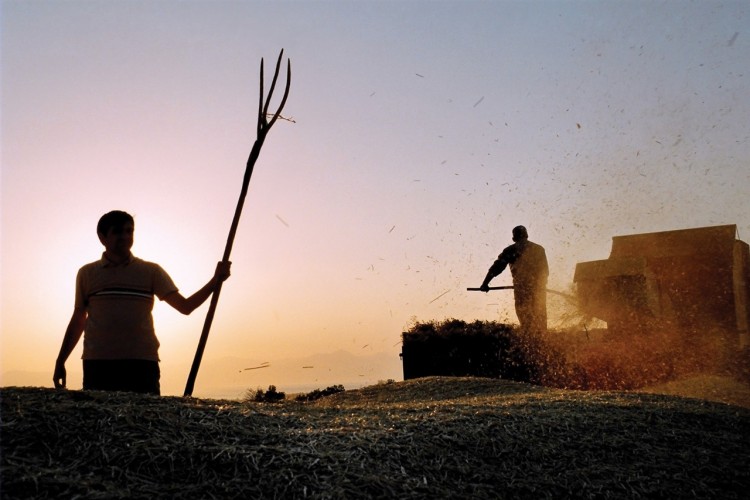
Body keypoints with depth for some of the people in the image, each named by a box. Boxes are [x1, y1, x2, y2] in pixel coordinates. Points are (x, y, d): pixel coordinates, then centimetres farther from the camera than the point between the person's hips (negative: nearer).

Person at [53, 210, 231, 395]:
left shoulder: (151, 271, 10)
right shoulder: (87, 274, 13)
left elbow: (185, 306, 3)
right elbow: (78, 321, 20)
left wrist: (215, 281, -10)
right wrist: (60, 361, 18)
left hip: (142, 363, -1)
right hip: (97, 365, 1)